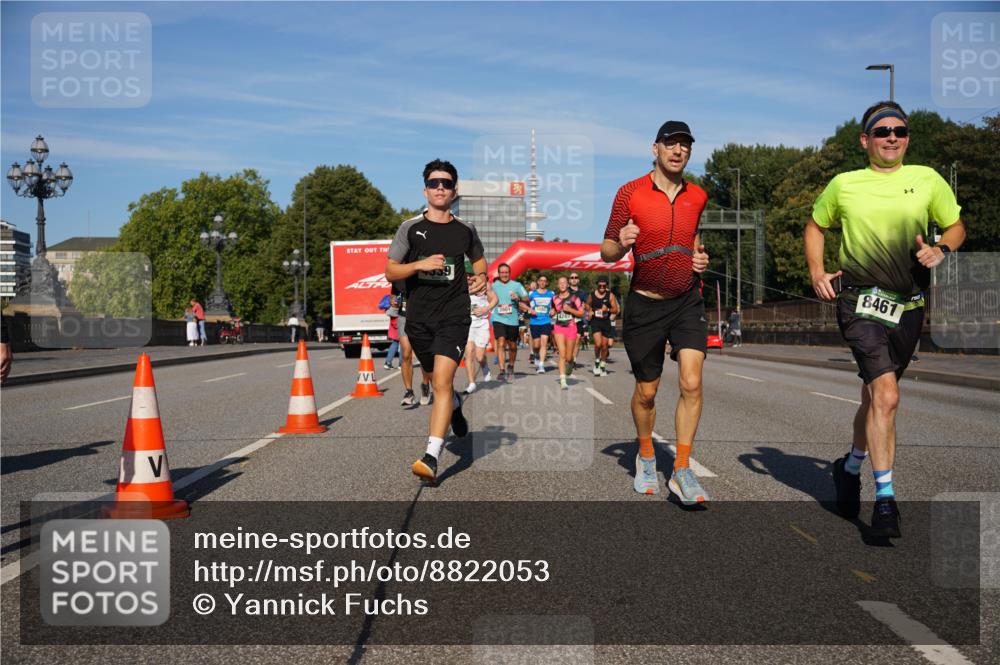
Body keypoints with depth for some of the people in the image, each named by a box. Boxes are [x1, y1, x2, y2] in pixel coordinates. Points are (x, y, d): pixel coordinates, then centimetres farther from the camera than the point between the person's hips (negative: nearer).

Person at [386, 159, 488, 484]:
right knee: (438, 381, 18)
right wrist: (420, 264, -16)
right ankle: (455, 407, 54)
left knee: (442, 382, -18)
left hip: (454, 315, -2)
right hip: (419, 318, 2)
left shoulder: (465, 231, 6)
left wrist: (481, 277, 4)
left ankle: (431, 458, -23)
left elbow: (478, 258, 26)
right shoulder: (410, 228, 2)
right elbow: (390, 272, 1)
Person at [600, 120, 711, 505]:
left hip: (687, 301, 2)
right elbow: (606, 252, -2)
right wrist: (620, 245, -25)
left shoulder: (698, 196, 7)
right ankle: (646, 457, 34)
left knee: (691, 383, -13)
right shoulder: (630, 193, -4)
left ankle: (682, 472, -3)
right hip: (645, 303, -2)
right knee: (646, 391, 8)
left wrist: (700, 257, 6)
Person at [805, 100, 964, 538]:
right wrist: (817, 272, 5)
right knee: (886, 396, -18)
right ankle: (884, 498, -11)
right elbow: (815, 225, 19)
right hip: (860, 303, -3)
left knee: (875, 396, 15)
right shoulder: (844, 185, 5)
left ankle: (850, 468, 40)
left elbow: (956, 226, 17)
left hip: (908, 307, 3)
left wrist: (941, 250, -4)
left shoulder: (927, 180, 7)